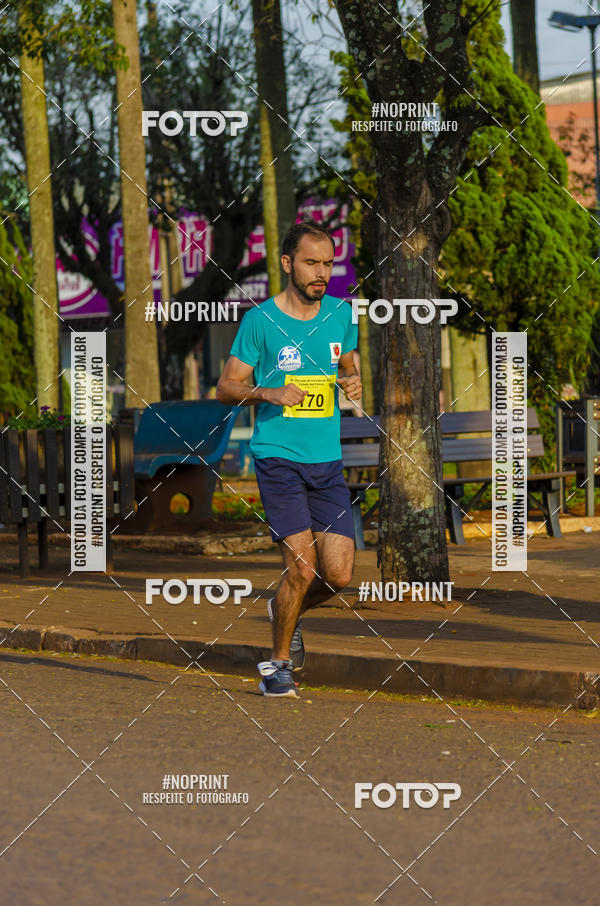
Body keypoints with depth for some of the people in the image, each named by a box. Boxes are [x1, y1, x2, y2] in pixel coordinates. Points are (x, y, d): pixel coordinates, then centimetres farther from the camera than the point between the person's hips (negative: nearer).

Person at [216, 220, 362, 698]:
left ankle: (285, 610, 30)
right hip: (278, 458, -4)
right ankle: (278, 663, 8)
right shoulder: (260, 320, -5)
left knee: (339, 574, -3)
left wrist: (352, 383, 0)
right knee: (302, 567, -12)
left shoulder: (341, 314, 8)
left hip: (328, 461, 4)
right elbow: (227, 386, 0)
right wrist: (269, 394, -19)